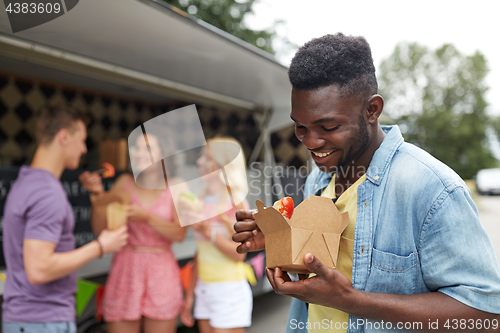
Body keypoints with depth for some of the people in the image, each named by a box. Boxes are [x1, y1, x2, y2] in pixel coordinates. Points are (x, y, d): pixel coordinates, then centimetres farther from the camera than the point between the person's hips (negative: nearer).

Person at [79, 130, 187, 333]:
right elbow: (100, 228, 2)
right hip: (126, 270, 1)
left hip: (161, 273, -1)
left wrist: (146, 217, -20)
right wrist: (97, 194, -12)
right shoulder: (125, 183, 4)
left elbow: (179, 234, -8)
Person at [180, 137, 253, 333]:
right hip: (204, 289, 6)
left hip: (229, 290, -6)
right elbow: (201, 253, 11)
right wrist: (190, 295, 13)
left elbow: (238, 254, -14)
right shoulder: (203, 202, 6)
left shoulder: (236, 204, -11)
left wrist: (207, 230, -23)